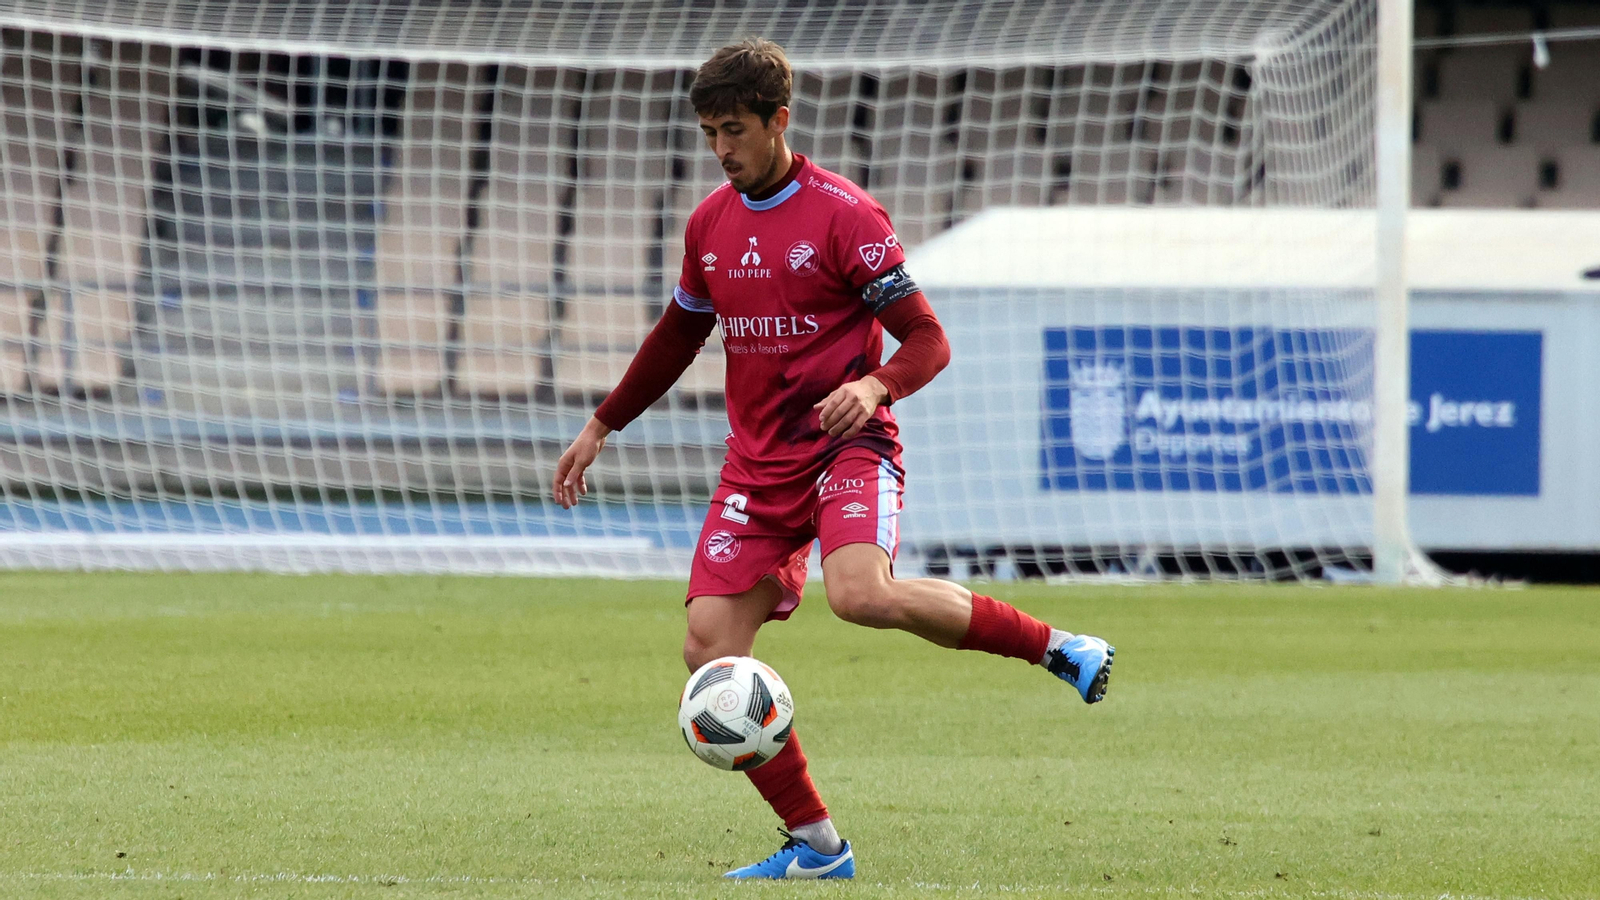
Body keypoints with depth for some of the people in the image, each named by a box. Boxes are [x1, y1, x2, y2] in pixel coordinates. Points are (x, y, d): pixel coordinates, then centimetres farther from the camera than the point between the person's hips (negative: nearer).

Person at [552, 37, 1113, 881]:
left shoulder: (844, 215, -9)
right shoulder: (709, 225, 10)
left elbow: (926, 340, -10)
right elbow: (677, 337, 27)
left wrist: (875, 386, -30)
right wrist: (600, 426, 28)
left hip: (847, 445, -6)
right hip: (758, 463, 6)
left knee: (860, 593, -35)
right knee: (710, 648, -7)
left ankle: (1057, 646, -17)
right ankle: (815, 845, 1)